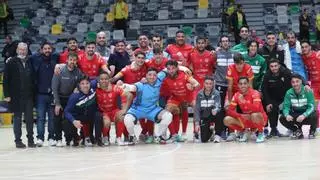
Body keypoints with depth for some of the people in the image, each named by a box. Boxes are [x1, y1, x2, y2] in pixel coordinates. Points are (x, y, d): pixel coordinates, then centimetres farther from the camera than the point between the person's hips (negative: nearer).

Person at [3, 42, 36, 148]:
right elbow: (6, 79, -3)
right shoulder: (11, 63, -2)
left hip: (29, 95, 3)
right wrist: (7, 94, -8)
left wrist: (33, 93, 6)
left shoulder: (30, 63, 8)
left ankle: (30, 139, 11)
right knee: (17, 118, 4)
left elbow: (33, 79, 11)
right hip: (16, 95, -3)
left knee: (29, 118, 3)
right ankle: (18, 140, 9)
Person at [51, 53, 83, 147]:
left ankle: (69, 139, 8)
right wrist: (57, 103, -14)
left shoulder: (78, 72, -8)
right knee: (58, 119, -2)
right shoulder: (60, 71, -14)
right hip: (60, 99, -2)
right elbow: (54, 88, -12)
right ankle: (58, 139, 5)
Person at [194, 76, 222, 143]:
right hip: (204, 118, 1)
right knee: (204, 139, -13)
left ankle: (217, 135, -15)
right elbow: (197, 109, -4)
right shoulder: (200, 94, -5)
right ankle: (210, 132, 27)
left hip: (213, 115, -1)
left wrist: (215, 110, -48)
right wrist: (197, 123, -12)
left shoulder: (216, 93, -10)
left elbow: (218, 106, -23)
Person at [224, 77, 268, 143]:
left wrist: (244, 101, -42)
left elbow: (256, 109, -34)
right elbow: (229, 111, -8)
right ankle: (244, 132, 8)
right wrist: (241, 115, -24)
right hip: (245, 119, 4)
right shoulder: (237, 95, -4)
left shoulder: (254, 93, -18)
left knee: (254, 115, -41)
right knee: (227, 120, -16)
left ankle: (260, 133, -10)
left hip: (260, 118, -4)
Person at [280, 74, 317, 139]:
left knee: (313, 116, -36)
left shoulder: (307, 91, -16)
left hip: (307, 114, -3)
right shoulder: (289, 93, -8)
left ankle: (312, 131, 0)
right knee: (282, 118, -21)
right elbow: (286, 107, -9)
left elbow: (311, 107, -21)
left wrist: (304, 115, -40)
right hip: (295, 115, 3)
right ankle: (297, 131, 6)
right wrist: (287, 115, -33)